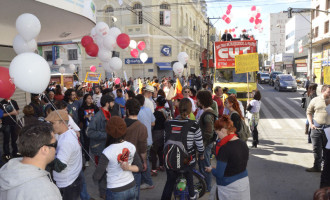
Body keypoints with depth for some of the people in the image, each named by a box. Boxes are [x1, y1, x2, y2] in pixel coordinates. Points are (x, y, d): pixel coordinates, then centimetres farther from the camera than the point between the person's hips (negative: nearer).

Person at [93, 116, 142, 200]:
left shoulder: (107, 152, -22)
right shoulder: (131, 146, -7)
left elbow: (96, 178, -17)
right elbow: (139, 167, 1)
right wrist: (128, 168, -13)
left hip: (115, 192, -4)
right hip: (131, 187, 4)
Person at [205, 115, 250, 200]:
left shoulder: (224, 148, -25)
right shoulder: (244, 144, -1)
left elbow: (219, 174, -22)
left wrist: (211, 169, 0)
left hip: (229, 188, -7)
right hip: (245, 183, 7)